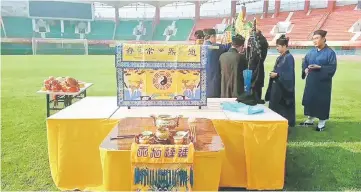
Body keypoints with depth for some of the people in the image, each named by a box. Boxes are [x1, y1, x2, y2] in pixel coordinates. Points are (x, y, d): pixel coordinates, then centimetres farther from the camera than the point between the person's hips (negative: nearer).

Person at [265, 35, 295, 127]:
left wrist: (277, 74, -19)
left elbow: (289, 74, -19)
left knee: (283, 108, 0)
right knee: (275, 107, 13)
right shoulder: (280, 57, 11)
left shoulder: (289, 57, -15)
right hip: (276, 86, 9)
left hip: (284, 87, -9)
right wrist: (273, 73, 3)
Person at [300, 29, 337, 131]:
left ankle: (322, 122, 17)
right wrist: (305, 69, -6)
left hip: (323, 83, -5)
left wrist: (319, 67, -25)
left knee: (322, 102, 3)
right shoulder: (311, 52, 8)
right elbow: (304, 63, 15)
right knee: (309, 100, 11)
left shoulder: (330, 52, -8)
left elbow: (332, 68, -13)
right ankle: (310, 119, 26)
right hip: (311, 82, 6)